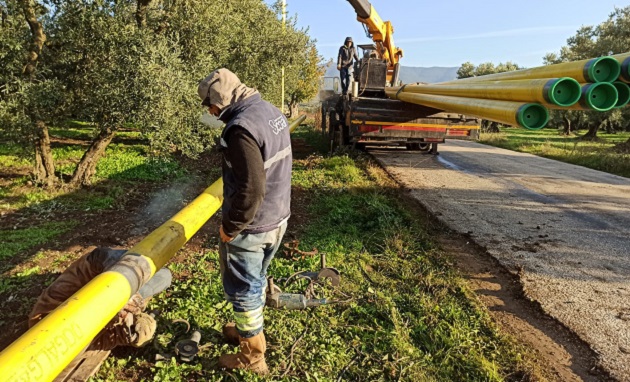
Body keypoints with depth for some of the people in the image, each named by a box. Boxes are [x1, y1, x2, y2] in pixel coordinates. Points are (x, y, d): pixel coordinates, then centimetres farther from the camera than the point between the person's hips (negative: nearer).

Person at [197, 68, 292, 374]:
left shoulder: (241, 127, -26)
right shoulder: (271, 111, 4)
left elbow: (250, 188, -29)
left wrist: (230, 226, -16)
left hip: (251, 225, -9)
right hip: (278, 217, 9)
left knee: (242, 288, 10)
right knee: (256, 278, 26)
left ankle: (253, 356, 28)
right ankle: (249, 330, 48)